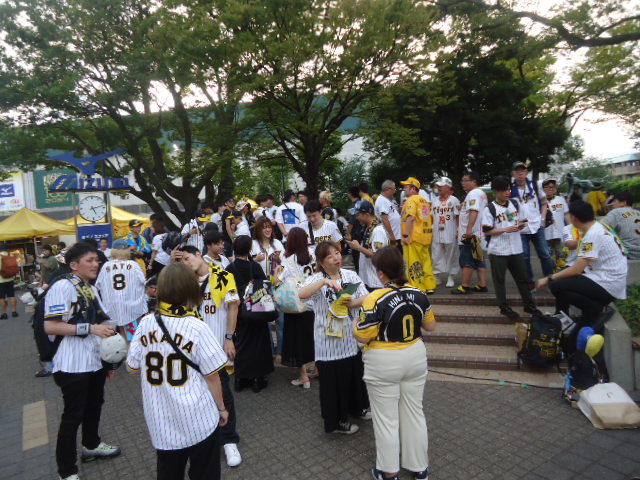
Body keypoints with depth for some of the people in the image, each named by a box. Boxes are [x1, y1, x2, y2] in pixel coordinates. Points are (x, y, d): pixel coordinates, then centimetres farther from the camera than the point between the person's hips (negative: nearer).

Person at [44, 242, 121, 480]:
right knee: (73, 416, 3)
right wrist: (90, 328, -26)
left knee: (94, 406, 23)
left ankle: (91, 445, 46)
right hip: (74, 366, -8)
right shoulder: (62, 287, -16)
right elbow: (50, 327, -23)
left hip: (96, 361, 8)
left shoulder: (92, 289, 10)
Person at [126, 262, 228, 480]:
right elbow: (212, 376, -12)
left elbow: (132, 367, 4)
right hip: (198, 420, -4)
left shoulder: (146, 323, -8)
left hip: (160, 420, 4)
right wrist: (221, 408, 3)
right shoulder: (197, 327, -18)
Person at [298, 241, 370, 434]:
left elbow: (366, 297, 0)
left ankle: (357, 407, 47)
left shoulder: (351, 275, 4)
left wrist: (353, 303, -20)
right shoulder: (316, 279, -10)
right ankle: (336, 420, 25)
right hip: (329, 339, -5)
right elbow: (302, 294, -29)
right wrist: (325, 281, -38)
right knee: (333, 379, 5)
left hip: (352, 337, 5)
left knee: (355, 373, 21)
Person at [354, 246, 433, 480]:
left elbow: (362, 337, -17)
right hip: (415, 358, 6)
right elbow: (431, 326, 6)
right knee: (414, 413, 19)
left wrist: (355, 321, 2)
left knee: (386, 419, 12)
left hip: (384, 365, -5)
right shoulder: (418, 294, -6)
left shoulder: (376, 300, -23)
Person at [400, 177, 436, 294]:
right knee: (425, 261, 13)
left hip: (414, 236, -9)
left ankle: (418, 288, 0)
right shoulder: (424, 200, 17)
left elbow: (410, 218, -20)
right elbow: (430, 218, 19)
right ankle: (429, 286, 17)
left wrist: (405, 235, -21)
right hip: (426, 236, 9)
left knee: (413, 263, -2)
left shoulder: (411, 200, -9)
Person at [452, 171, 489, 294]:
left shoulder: (473, 194, -12)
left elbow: (474, 211, -26)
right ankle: (482, 285, 15)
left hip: (469, 234, -10)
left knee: (466, 262, -5)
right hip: (478, 234, 10)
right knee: (479, 261, 11)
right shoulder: (482, 193, 21)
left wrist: (469, 229, -31)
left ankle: (464, 286, 0)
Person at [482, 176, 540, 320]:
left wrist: (520, 225, -2)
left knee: (522, 277, 13)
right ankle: (504, 307, 16)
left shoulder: (515, 204, 8)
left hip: (516, 248, 5)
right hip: (498, 250, -5)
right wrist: (506, 230, -19)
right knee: (499, 279, 4)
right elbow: (487, 231, -12)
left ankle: (529, 305, 26)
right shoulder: (490, 209, -9)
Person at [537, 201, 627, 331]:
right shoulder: (598, 228, 10)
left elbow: (577, 269, -21)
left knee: (556, 285, -20)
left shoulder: (593, 235, -20)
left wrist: (548, 279, -13)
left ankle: (595, 309, -3)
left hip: (608, 285, -10)